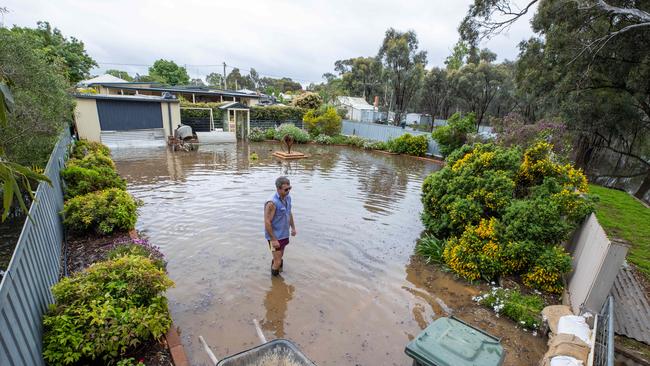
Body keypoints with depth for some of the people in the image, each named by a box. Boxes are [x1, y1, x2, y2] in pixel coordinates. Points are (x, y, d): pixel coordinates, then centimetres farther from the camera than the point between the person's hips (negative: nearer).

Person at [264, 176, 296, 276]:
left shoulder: (288, 198, -2)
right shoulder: (272, 203, -26)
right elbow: (267, 223, -24)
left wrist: (293, 227, 17)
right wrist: (273, 240, -21)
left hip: (284, 235, 7)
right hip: (275, 237, -7)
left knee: (280, 257, 23)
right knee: (278, 262, -1)